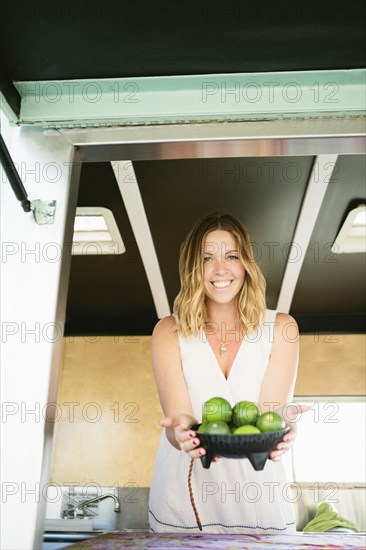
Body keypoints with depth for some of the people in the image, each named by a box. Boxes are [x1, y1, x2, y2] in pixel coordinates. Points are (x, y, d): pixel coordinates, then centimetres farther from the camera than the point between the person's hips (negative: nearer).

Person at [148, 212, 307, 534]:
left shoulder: (281, 328, -3)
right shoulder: (169, 332, -4)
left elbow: (271, 410, -13)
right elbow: (177, 414, -14)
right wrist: (182, 432, -37)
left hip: (259, 494, 0)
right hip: (184, 496, 0)